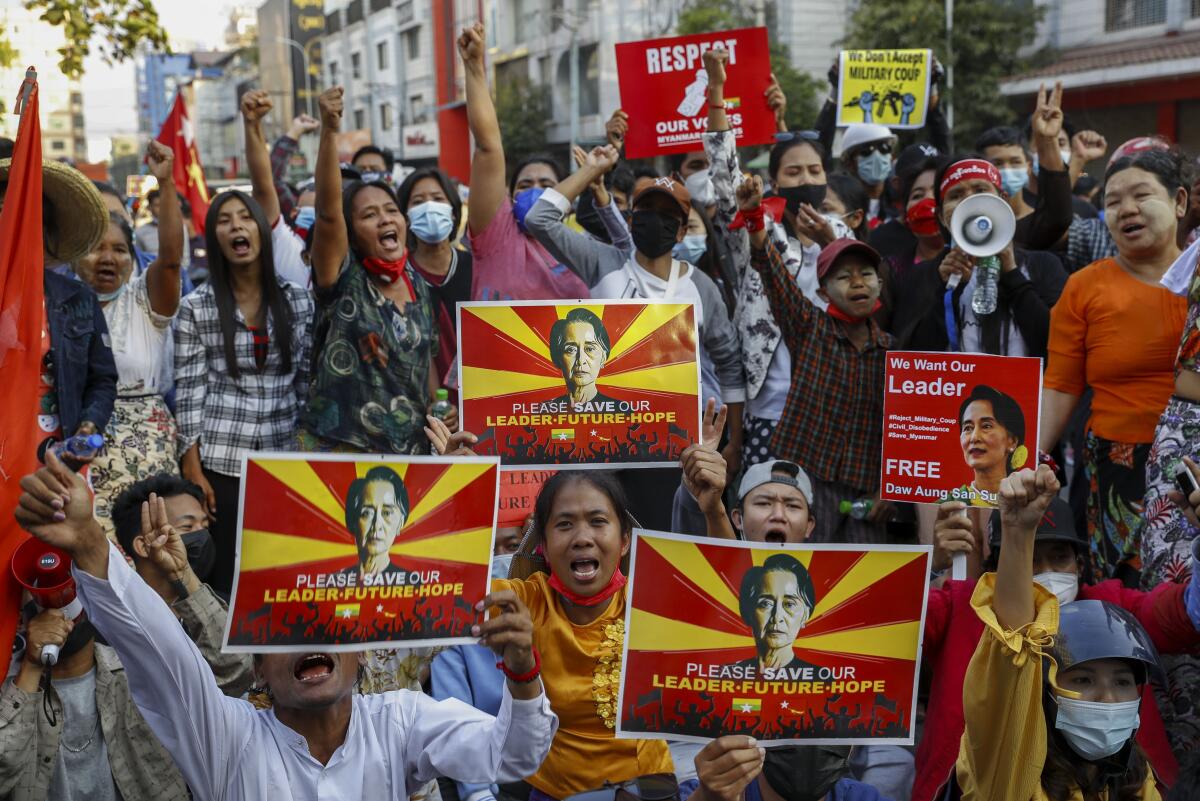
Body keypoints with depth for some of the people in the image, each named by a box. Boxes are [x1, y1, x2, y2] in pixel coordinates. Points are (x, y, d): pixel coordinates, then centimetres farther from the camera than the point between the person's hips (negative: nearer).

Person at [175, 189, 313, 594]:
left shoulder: (297, 299, 4)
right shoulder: (195, 307, -2)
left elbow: (308, 380, 8)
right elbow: (189, 390, -4)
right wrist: (193, 470, -9)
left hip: (284, 458, 2)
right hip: (221, 459, -2)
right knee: (223, 574, 3)